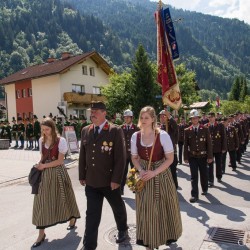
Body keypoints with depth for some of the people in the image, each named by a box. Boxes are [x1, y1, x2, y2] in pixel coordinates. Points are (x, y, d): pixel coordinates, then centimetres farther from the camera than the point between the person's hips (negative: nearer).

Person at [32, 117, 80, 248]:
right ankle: (41, 233, 13)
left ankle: (72, 219, 39)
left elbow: (60, 161, -13)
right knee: (42, 201, 2)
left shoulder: (60, 140, -12)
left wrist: (43, 166, -12)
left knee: (62, 198, 11)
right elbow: (42, 157, 13)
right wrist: (39, 165, -5)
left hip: (58, 172, -4)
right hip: (45, 173, 4)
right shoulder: (41, 140, 4)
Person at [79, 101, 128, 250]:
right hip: (91, 181, 3)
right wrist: (82, 175, 8)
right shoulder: (86, 130, 5)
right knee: (92, 215, 8)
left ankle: (123, 230, 47)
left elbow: (121, 157, -14)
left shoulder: (115, 131, -12)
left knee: (118, 208, 20)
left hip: (109, 181, -3)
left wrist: (116, 179, -16)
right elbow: (82, 155, 10)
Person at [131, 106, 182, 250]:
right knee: (146, 209, 7)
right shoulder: (135, 136, -5)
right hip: (144, 176, 2)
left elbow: (170, 159, -12)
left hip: (161, 175, -2)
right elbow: (134, 158, 6)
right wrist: (141, 170, -13)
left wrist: (154, 172, -20)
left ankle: (167, 236, 37)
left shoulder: (163, 135, -15)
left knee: (164, 207, 11)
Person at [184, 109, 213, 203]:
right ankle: (194, 195, 3)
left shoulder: (205, 129, -1)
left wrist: (210, 156, -6)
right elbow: (186, 145, 1)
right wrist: (186, 157, -2)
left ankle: (204, 189, 39)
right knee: (194, 176, -2)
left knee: (204, 174, 14)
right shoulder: (187, 130, 0)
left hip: (203, 156, 1)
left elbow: (209, 143, -2)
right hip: (192, 157, -1)